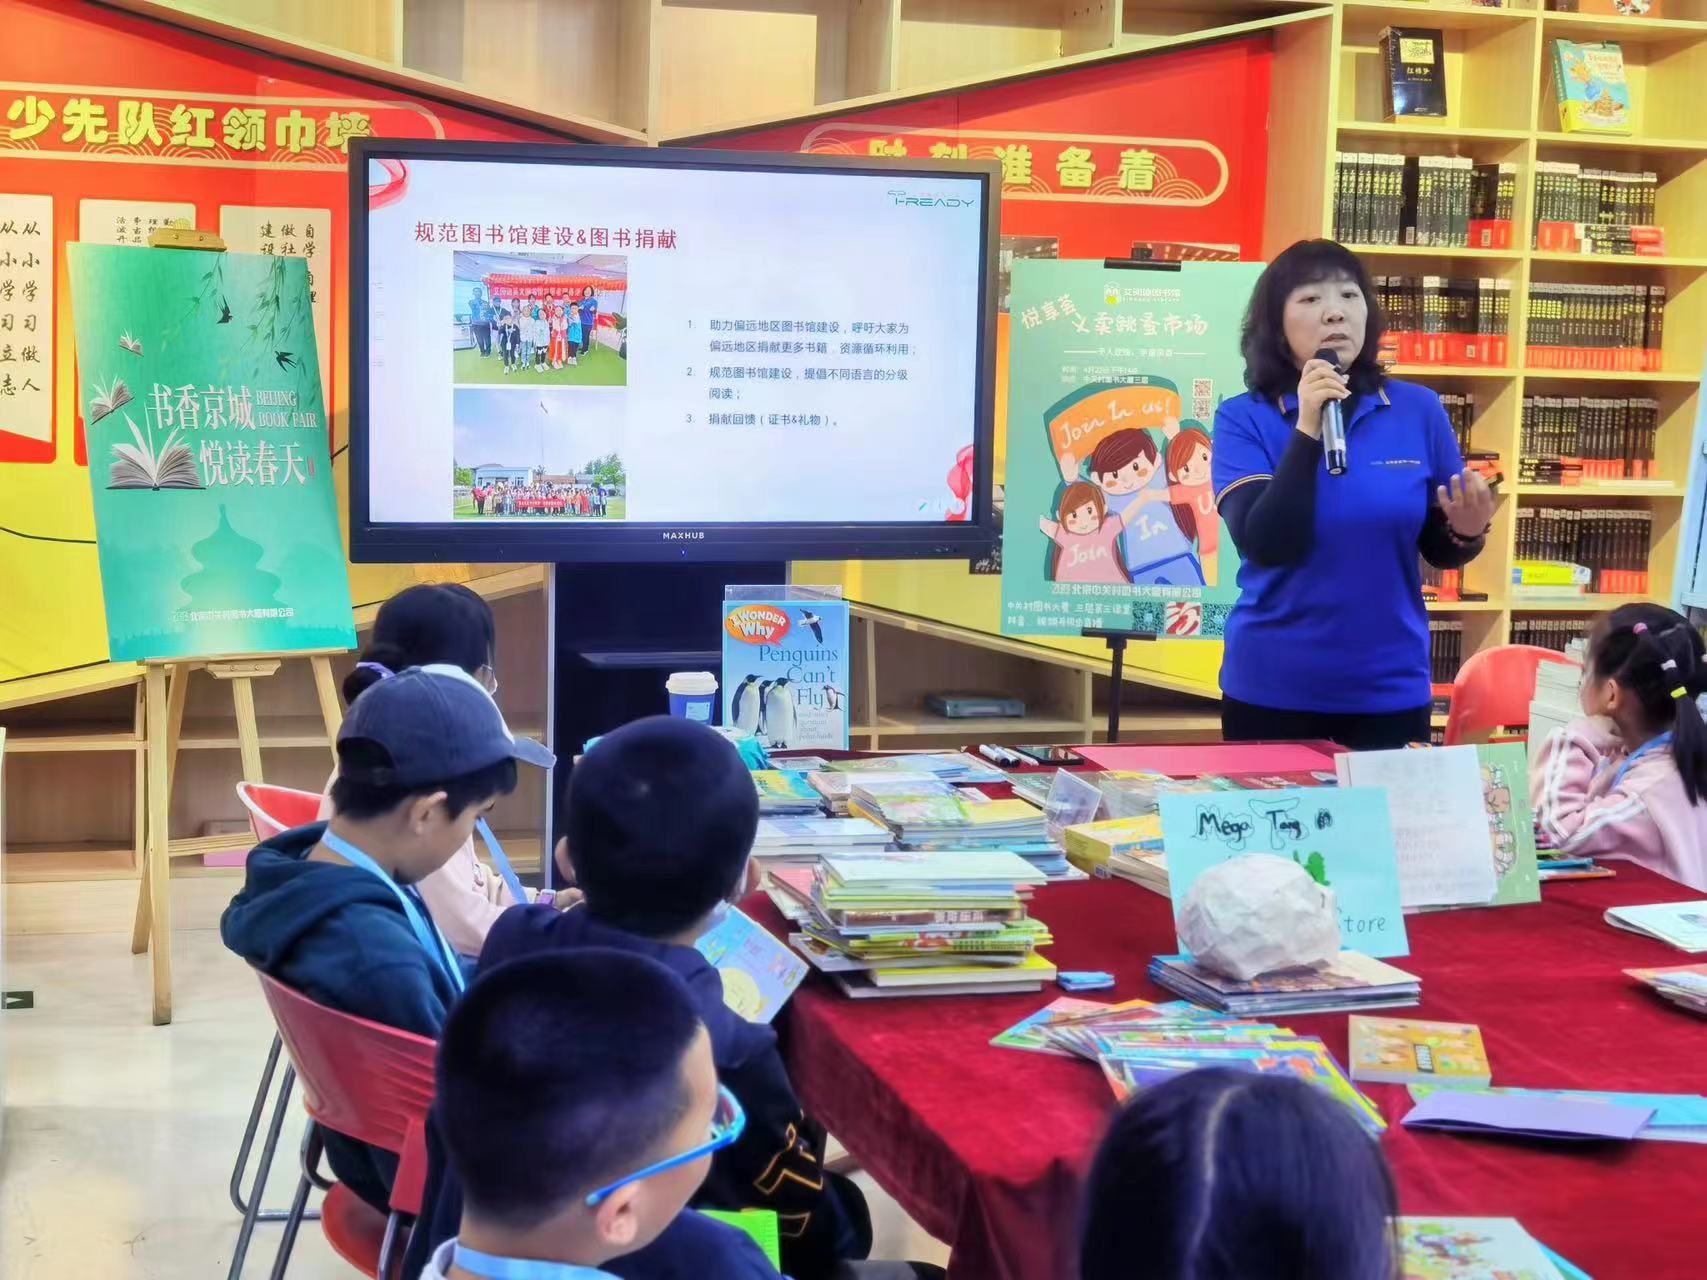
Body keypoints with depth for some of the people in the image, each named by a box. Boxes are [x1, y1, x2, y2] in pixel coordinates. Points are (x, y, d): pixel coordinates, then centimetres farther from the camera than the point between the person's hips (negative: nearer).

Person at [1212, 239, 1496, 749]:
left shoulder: (1418, 410, -1)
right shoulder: (1243, 418, -5)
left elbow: (1439, 551, 7)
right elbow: (1266, 546, -18)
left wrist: (1466, 533, -15)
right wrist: (1307, 428, -22)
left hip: (1391, 688, 2)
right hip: (1272, 688, -1)